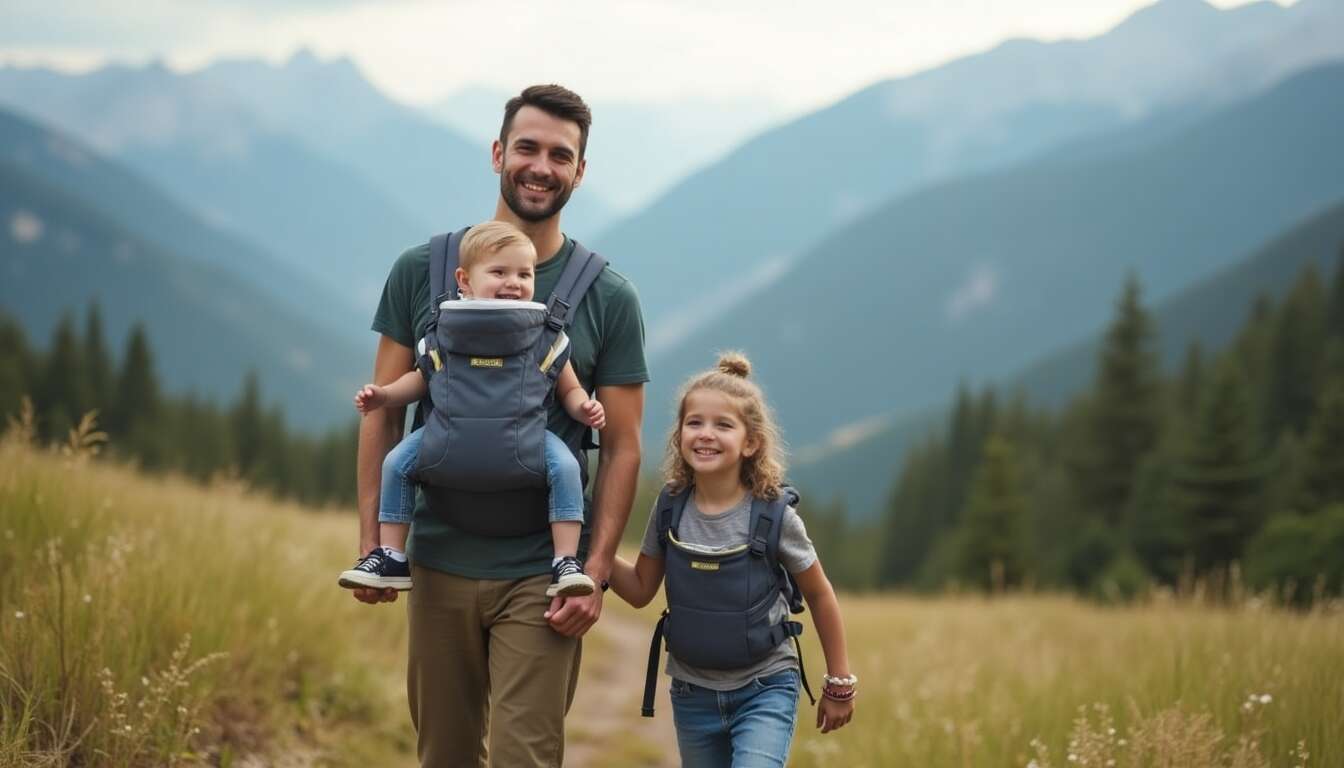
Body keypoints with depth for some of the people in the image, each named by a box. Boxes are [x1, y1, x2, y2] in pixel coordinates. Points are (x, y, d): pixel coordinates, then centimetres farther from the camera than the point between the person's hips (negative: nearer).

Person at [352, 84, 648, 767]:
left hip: (542, 576, -2)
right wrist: (370, 540, -2)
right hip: (439, 563, 2)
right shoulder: (422, 272, 3)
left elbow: (621, 448, 0)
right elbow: (383, 415, 5)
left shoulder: (608, 299, 0)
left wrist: (596, 570, -8)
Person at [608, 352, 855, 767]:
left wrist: (839, 683, 5)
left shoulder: (775, 516, -13)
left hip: (765, 690, -4)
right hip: (693, 693, 4)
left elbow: (820, 596, -1)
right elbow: (641, 589, 6)